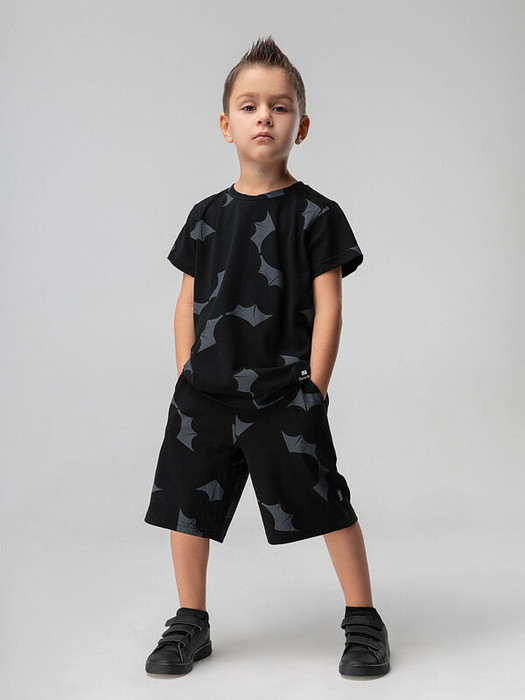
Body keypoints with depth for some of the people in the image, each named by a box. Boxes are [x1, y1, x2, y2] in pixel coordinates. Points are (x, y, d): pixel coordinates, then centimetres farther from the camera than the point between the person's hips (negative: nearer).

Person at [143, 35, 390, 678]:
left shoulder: (314, 214, -2)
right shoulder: (208, 215, 9)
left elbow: (328, 306, -4)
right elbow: (188, 305, 11)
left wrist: (313, 389, -9)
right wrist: (187, 382, 6)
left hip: (283, 394, -4)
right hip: (205, 392, 4)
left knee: (327, 504, -2)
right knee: (187, 501, 9)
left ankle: (363, 620, 18)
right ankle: (190, 624, 27)